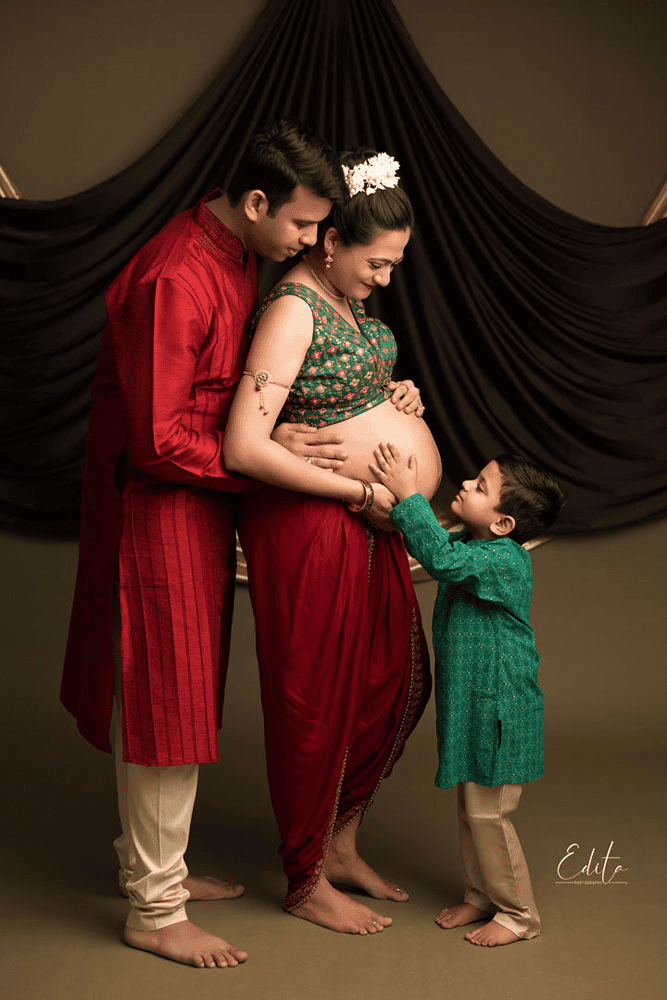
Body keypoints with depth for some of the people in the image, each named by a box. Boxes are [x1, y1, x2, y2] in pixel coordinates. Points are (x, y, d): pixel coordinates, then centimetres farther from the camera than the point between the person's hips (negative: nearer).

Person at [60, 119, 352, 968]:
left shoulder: (235, 257, 7)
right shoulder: (173, 281, -25)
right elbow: (159, 439, -25)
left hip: (203, 507, 10)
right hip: (160, 511, -9)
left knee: (181, 697, 19)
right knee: (164, 703, 1)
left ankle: (155, 863, 36)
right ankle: (153, 910, 16)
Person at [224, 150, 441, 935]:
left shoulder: (345, 294, 9)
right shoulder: (292, 309, -20)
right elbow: (244, 448, -29)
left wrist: (395, 398, 4)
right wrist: (358, 491, -22)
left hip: (372, 519, 10)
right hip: (311, 526, -10)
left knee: (400, 684, 18)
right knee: (319, 701, 4)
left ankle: (342, 844, 36)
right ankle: (307, 882, 24)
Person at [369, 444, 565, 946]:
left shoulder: (505, 561, -23)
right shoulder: (471, 547, 4)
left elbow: (442, 558, -37)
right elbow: (439, 543, 23)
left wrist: (408, 496, -32)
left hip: (498, 710, -9)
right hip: (467, 703, 9)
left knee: (488, 813, 1)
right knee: (469, 810, 18)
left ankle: (519, 913, 17)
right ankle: (481, 896, 33)